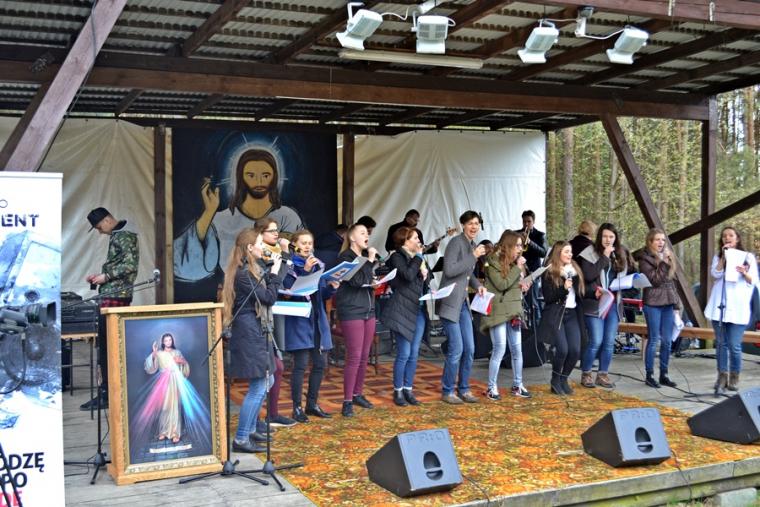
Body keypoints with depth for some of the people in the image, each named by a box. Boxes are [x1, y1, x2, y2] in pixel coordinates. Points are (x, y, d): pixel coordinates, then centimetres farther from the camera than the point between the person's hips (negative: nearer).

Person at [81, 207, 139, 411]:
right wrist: (100, 276, 13)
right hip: (111, 295, 10)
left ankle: (106, 393, -7)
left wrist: (106, 276, -14)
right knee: (107, 344, 9)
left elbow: (130, 265, -19)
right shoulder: (117, 235, 20)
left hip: (116, 296, -10)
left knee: (106, 345, -9)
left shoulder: (124, 236, -9)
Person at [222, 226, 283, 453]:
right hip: (250, 333, -11)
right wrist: (274, 272, -9)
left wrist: (271, 267, 9)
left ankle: (250, 430, 26)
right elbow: (269, 297, -17)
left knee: (266, 381, 17)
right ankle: (241, 439, 1)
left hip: (257, 331, 11)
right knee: (258, 386, -7)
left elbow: (264, 292, 15)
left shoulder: (252, 268, 15)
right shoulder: (243, 273, -17)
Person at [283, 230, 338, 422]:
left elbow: (322, 295, 11)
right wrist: (305, 271, -24)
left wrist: (332, 287, -9)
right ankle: (297, 407, 5)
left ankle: (312, 404, 21)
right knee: (300, 365, -7)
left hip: (318, 319, 6)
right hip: (299, 320, -6)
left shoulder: (318, 265, 11)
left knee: (319, 364, 8)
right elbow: (292, 291, -18)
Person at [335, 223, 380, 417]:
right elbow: (356, 281, -20)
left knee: (364, 356, 11)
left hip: (368, 310, 8)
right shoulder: (345, 257, -8)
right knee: (354, 357, -9)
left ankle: (358, 394, 23)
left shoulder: (366, 256, 16)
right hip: (351, 312, -8)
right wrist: (370, 261, -15)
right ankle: (347, 401, -3)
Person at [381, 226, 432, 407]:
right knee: (404, 353, -5)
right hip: (402, 311, -7)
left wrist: (426, 274, -4)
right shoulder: (397, 257, -7)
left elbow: (428, 278, 17)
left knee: (414, 353, 8)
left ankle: (408, 389, 18)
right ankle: (398, 391, 9)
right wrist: (418, 256, -12)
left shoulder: (418, 257, 15)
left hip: (419, 311, 7)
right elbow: (408, 275, -23)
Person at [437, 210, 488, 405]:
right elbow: (449, 270, -22)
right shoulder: (456, 242, -12)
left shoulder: (473, 245, 14)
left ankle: (463, 389, 21)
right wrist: (473, 256, -20)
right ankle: (447, 391, 7)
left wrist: (478, 285, 7)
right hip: (450, 302, -8)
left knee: (469, 349, 9)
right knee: (456, 349, -7)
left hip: (463, 303, 8)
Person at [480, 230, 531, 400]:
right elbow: (501, 285, -19)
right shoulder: (494, 261, -10)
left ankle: (517, 385, 19)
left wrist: (522, 285, 3)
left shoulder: (515, 262, 12)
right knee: (500, 349, -8)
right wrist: (517, 268, -15)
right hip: (498, 311, -7)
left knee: (517, 348, 8)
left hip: (513, 311, 7)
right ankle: (492, 387, 1)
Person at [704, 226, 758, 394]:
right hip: (719, 306, 2)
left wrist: (745, 273, -21)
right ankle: (722, 377, 7)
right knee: (721, 343, 3)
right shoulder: (718, 257, 13)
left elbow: (753, 281, -1)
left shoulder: (748, 257, 7)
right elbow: (715, 274, -4)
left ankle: (734, 378, 9)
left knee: (734, 346, -5)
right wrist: (724, 257, -8)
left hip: (737, 308, -2)